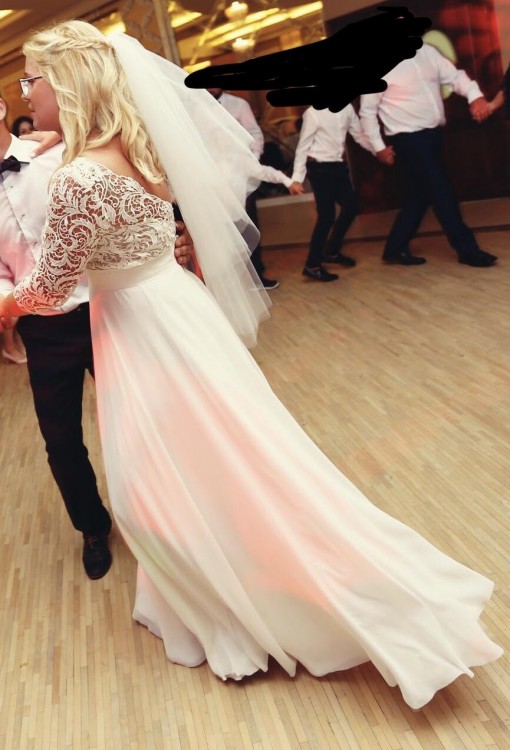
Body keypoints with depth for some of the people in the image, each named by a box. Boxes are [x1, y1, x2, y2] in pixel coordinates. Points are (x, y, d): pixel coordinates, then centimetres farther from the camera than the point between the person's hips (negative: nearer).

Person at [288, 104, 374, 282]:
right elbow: (303, 147, -10)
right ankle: (312, 265, 4)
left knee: (352, 206, 10)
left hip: (339, 166, 7)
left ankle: (331, 251, 27)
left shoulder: (347, 108, 4)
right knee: (326, 216, -7)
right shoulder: (313, 113, -13)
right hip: (320, 168, -7)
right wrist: (297, 177, -15)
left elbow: (359, 134, 13)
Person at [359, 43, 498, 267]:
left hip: (432, 134, 7)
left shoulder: (427, 52, 6)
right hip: (407, 139, -7)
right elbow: (367, 112, -6)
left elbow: (454, 75, 4)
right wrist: (379, 147, -7)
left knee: (419, 195, 12)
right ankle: (468, 249, 7)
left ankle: (395, 249, 24)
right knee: (441, 193, -4)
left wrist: (475, 95, -14)